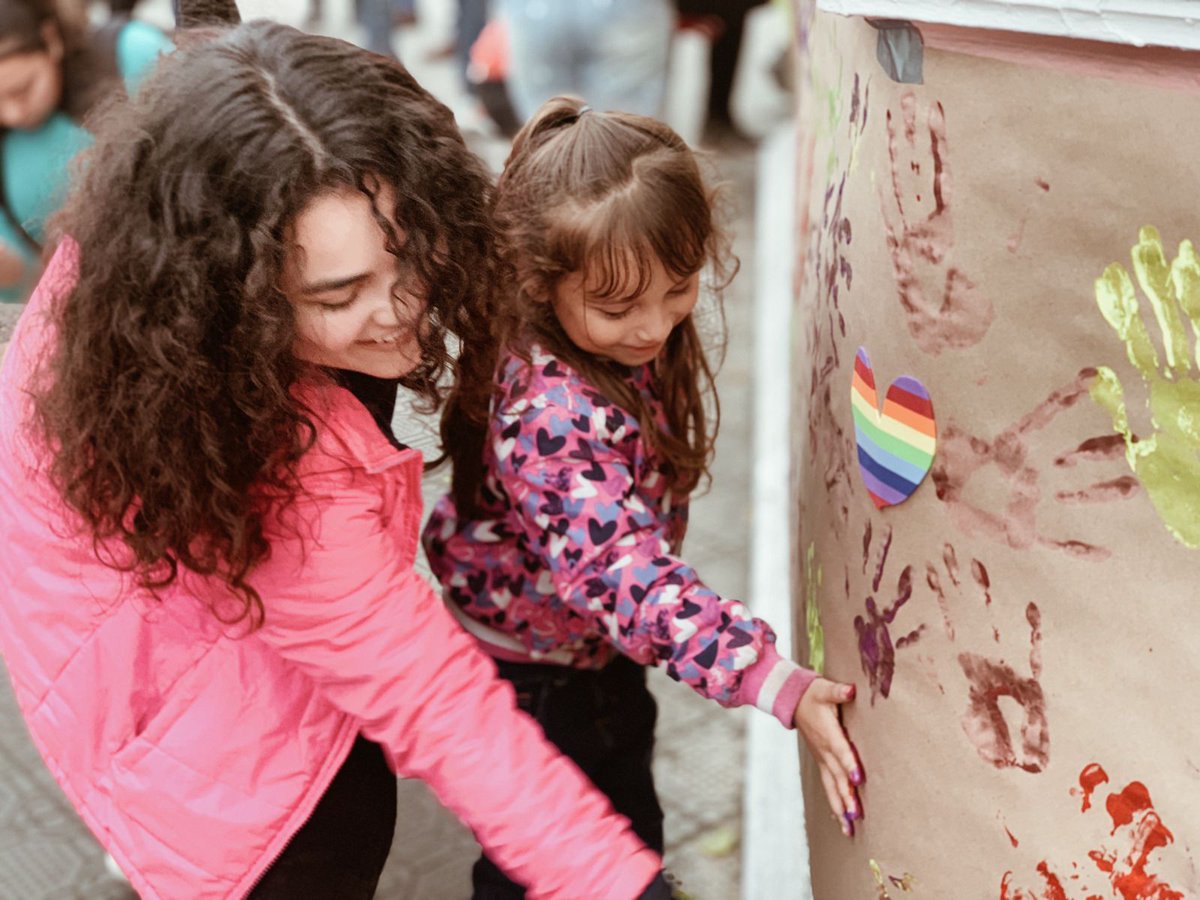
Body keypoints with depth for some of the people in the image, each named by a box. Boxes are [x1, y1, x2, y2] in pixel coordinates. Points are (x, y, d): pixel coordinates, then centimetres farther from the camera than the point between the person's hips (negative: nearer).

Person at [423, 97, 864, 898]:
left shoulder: (635, 342, -12)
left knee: (631, 834, 28)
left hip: (605, 655, 8)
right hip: (531, 678, -8)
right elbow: (624, 572, -47)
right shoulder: (552, 416, -40)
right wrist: (780, 685, -52)